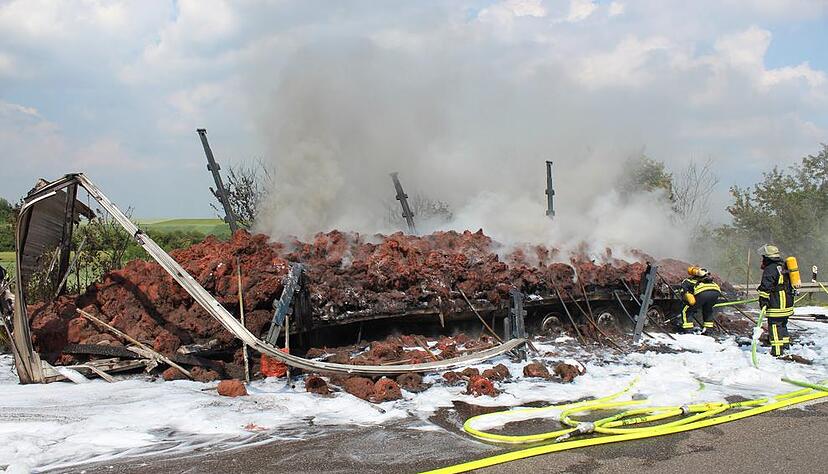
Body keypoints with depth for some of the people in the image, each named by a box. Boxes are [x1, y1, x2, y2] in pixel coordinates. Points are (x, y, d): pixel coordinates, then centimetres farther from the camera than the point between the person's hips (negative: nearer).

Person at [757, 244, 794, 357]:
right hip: (788, 303, 9)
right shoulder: (784, 266, 15)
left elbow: (766, 287, -19)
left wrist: (763, 300, -16)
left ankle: (777, 350, -7)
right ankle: (785, 344, 31)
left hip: (776, 305, -9)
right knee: (782, 324, 22)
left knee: (774, 325, -5)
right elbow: (789, 284, 24)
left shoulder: (770, 269, -14)